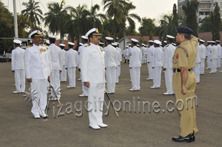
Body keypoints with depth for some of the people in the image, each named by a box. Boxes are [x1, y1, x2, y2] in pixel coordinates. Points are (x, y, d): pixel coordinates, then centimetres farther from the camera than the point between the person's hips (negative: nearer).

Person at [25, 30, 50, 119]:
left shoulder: (43, 49, 12)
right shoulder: (29, 50, -2)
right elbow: (27, 64, -3)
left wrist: (48, 73, 12)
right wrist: (28, 76, -7)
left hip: (44, 75, 5)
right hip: (35, 76, -5)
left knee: (44, 93, 7)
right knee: (36, 94, 0)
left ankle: (42, 111, 16)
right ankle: (35, 112, 10)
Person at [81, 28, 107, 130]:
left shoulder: (100, 49, 15)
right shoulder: (88, 49, -8)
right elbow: (84, 65, -11)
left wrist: (104, 79, 18)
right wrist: (85, 80, -16)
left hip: (101, 80, 8)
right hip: (93, 80, -8)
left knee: (100, 100, 11)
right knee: (93, 101, -1)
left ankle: (99, 121, 20)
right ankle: (92, 123, 8)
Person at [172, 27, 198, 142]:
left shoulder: (181, 49, -17)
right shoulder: (192, 44, 9)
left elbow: (184, 68, -23)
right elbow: (194, 38, 36)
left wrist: (183, 85, -23)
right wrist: (187, 33, 23)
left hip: (182, 77, -9)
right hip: (191, 76, 9)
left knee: (183, 107, -5)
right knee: (190, 106, 12)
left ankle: (185, 135, -1)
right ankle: (192, 133, 18)